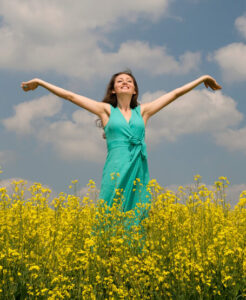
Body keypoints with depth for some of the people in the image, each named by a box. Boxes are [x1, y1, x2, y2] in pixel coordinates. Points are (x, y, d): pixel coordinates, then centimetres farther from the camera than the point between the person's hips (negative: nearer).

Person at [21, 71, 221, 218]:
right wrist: (40, 83, 11)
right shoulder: (107, 110, 12)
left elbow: (175, 94, 22)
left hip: (139, 171, 2)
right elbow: (70, 96, 11)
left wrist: (202, 78, 27)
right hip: (116, 170, -2)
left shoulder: (142, 111, 17)